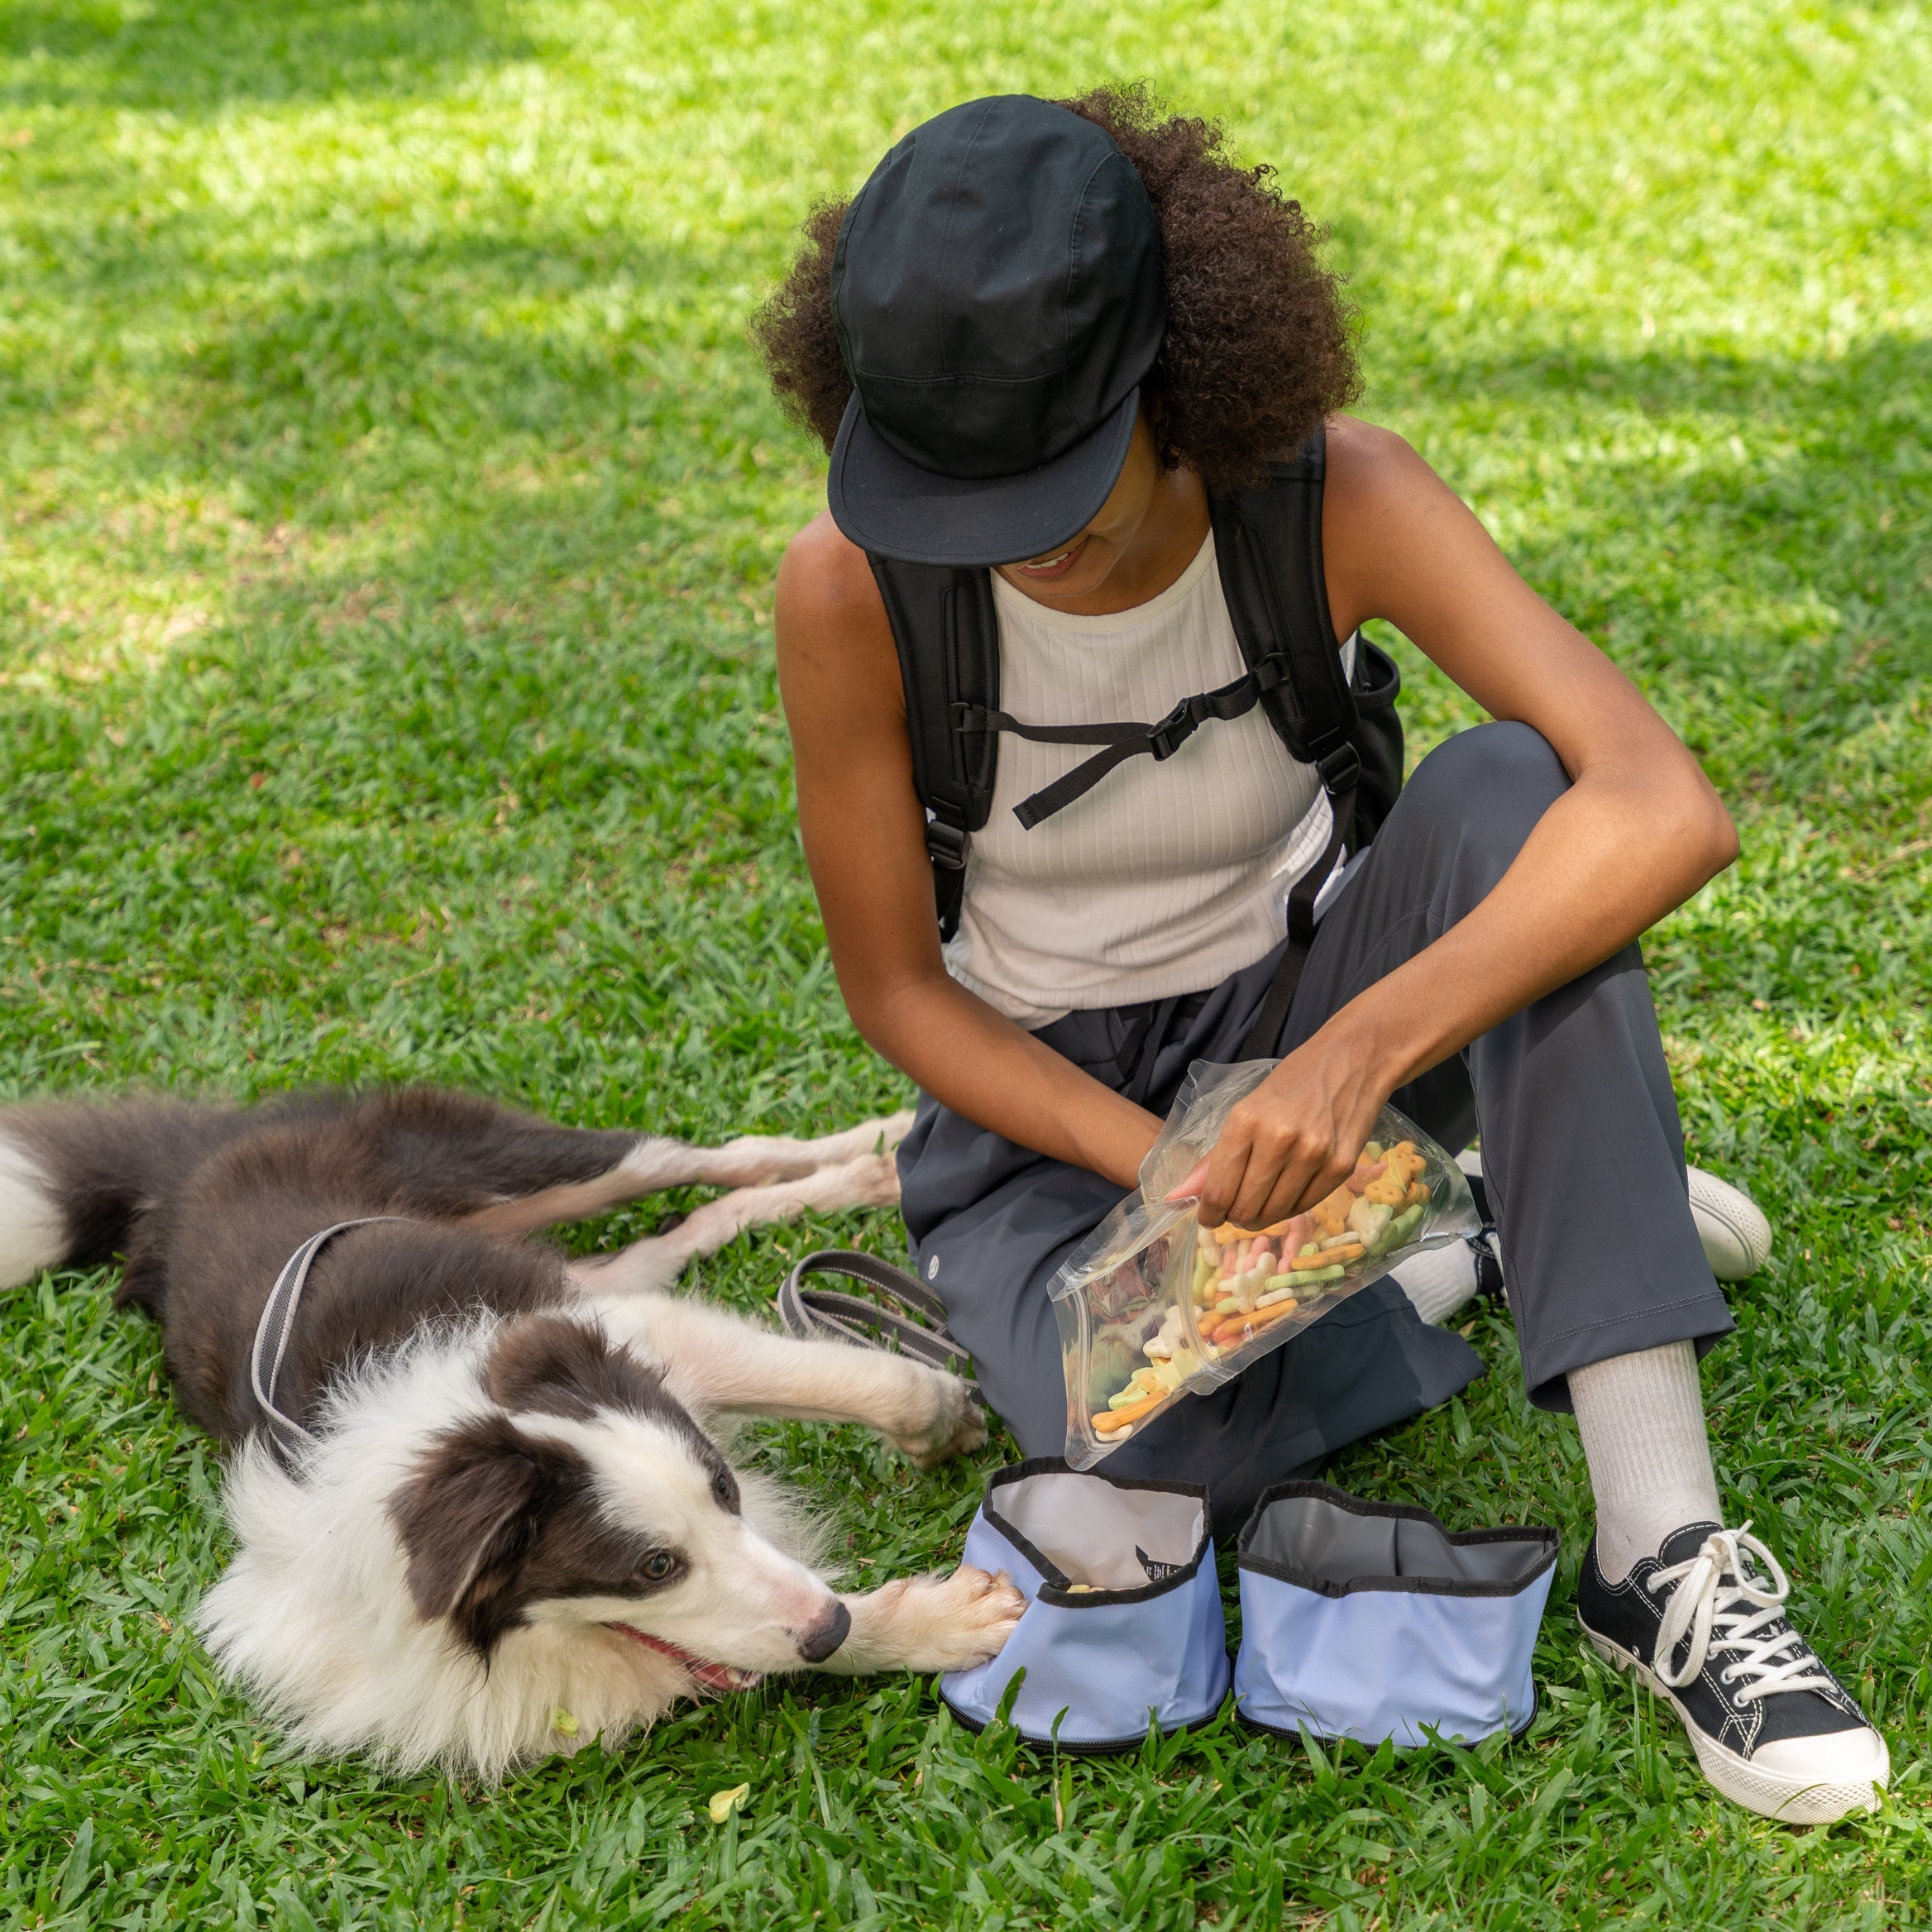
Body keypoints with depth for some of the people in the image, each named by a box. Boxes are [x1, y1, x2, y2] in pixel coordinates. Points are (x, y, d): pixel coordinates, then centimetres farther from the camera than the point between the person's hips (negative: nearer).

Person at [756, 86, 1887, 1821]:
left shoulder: (1332, 498, -23)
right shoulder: (854, 588, -23)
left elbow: (1672, 810, -35)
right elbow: (895, 986, -11)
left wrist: (1361, 1049, -46)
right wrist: (1162, 1168, -25)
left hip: (1289, 1019, 1)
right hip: (1044, 1093, -1)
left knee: (1509, 795, -33)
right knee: (1172, 1455, -34)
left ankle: (1665, 1554, -34)